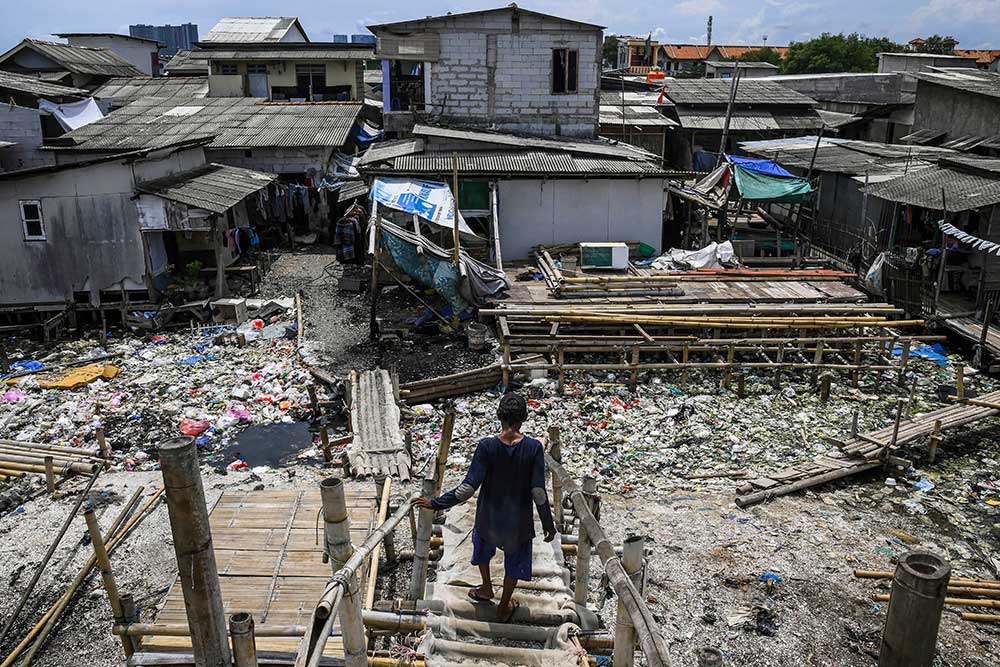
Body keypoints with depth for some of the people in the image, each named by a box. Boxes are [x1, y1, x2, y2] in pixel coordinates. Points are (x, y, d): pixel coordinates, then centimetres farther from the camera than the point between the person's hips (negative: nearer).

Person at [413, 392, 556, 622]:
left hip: (488, 518, 0)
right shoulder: (534, 448, -20)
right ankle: (504, 608, 41)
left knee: (483, 550, 32)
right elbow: (538, 492, -17)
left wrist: (435, 503, -12)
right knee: (514, 564, 25)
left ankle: (487, 589, 53)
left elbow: (469, 487, -22)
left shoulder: (486, 446, -22)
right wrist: (548, 523, -3)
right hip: (519, 521, 0)